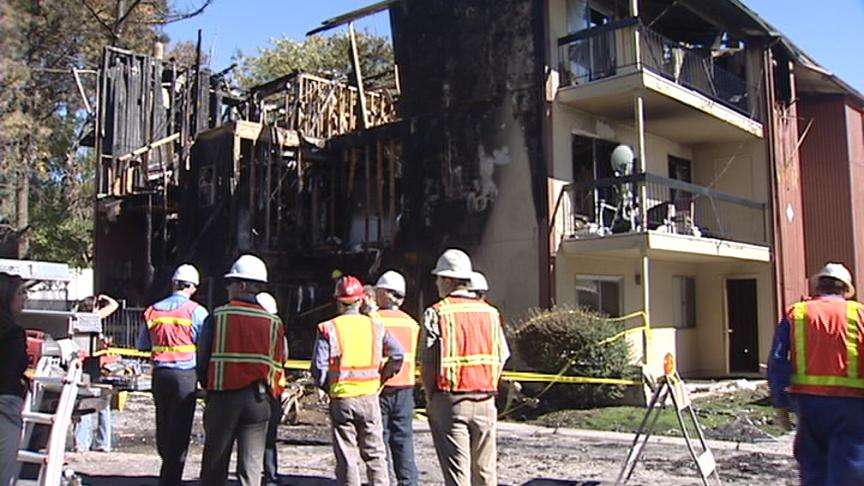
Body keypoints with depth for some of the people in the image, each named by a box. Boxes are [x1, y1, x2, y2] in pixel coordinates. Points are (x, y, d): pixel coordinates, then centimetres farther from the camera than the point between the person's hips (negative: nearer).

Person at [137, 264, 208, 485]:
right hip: (185, 375, -4)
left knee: (163, 424, 19)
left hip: (159, 374, 5)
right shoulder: (196, 311, -6)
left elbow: (142, 346, 15)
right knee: (180, 429, 1)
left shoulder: (152, 310, 7)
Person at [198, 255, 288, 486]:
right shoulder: (274, 323, 0)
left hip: (223, 397, -1)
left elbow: (203, 360, -1)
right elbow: (280, 365, 4)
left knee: (214, 465, 13)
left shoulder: (217, 317, -5)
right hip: (258, 401, 1)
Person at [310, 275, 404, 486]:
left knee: (346, 457, 7)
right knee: (374, 453, 12)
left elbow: (319, 369, -9)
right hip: (370, 397, 2)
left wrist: (327, 386, 9)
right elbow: (398, 355, 2)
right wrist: (382, 377, 15)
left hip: (341, 399, -2)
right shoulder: (375, 326, 3)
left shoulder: (328, 329, -5)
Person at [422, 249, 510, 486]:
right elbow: (502, 356, 8)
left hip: (450, 400, -4)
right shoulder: (489, 312, 7)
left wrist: (430, 397, 2)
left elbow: (428, 361, -10)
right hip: (485, 400, 4)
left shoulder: (437, 313, -8)